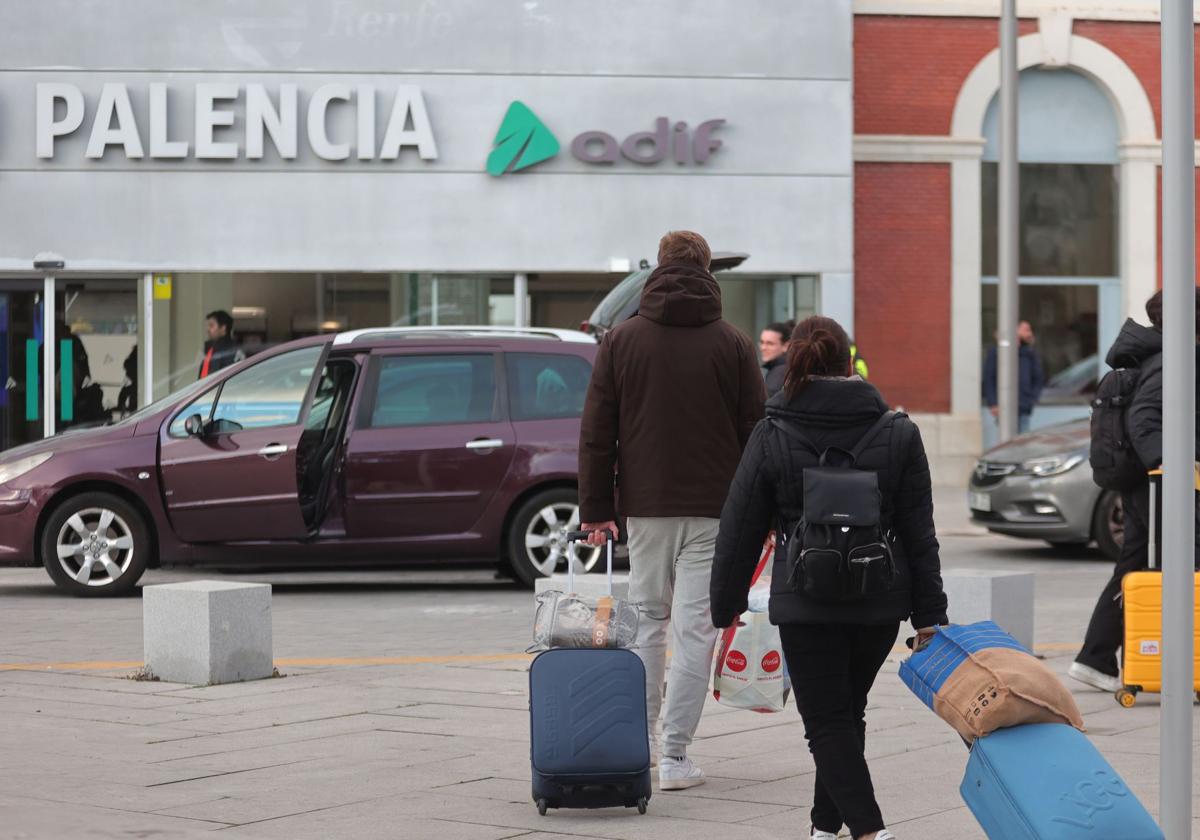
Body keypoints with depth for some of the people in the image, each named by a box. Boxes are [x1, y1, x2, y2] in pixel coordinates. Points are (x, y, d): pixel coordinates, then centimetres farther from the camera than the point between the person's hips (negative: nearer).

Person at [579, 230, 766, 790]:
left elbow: (596, 432, 3)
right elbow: (757, 430, 0)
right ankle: (675, 756, -4)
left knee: (647, 621, 15)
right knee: (694, 628, -1)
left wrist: (595, 508, 8)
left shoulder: (621, 340, 3)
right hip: (715, 510, -2)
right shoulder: (732, 344, 0)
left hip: (645, 506, 2)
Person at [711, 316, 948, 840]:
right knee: (848, 712, 19)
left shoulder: (771, 437, -4)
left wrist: (726, 606, 10)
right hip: (880, 600, 3)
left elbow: (740, 529, 0)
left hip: (806, 604, -3)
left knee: (828, 722, 1)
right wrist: (928, 614, 8)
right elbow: (919, 533, 4)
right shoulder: (898, 434, 2)